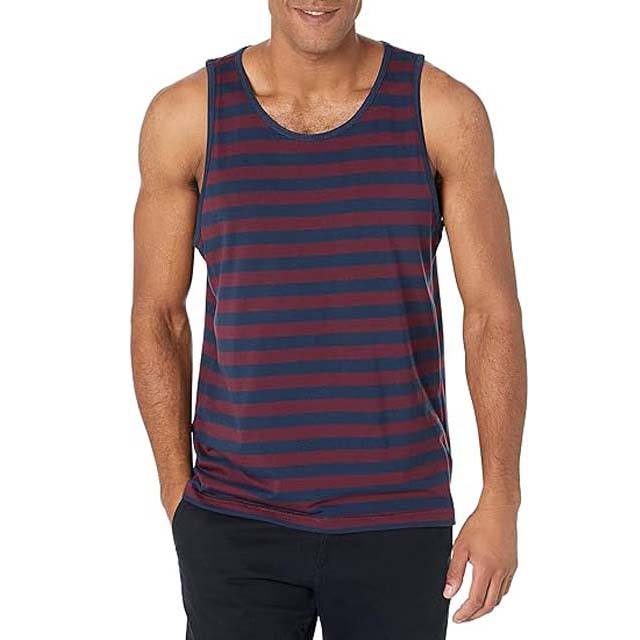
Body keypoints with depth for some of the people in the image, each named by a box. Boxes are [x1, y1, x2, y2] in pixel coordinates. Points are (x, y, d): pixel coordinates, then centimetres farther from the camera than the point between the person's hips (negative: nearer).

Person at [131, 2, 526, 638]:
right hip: (238, 521, 0)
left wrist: (501, 504, -8)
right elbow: (157, 316, 2)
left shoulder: (443, 109, -6)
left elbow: (494, 313, -3)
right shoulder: (185, 114, -5)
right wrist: (179, 500, -1)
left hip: (396, 520, 0)